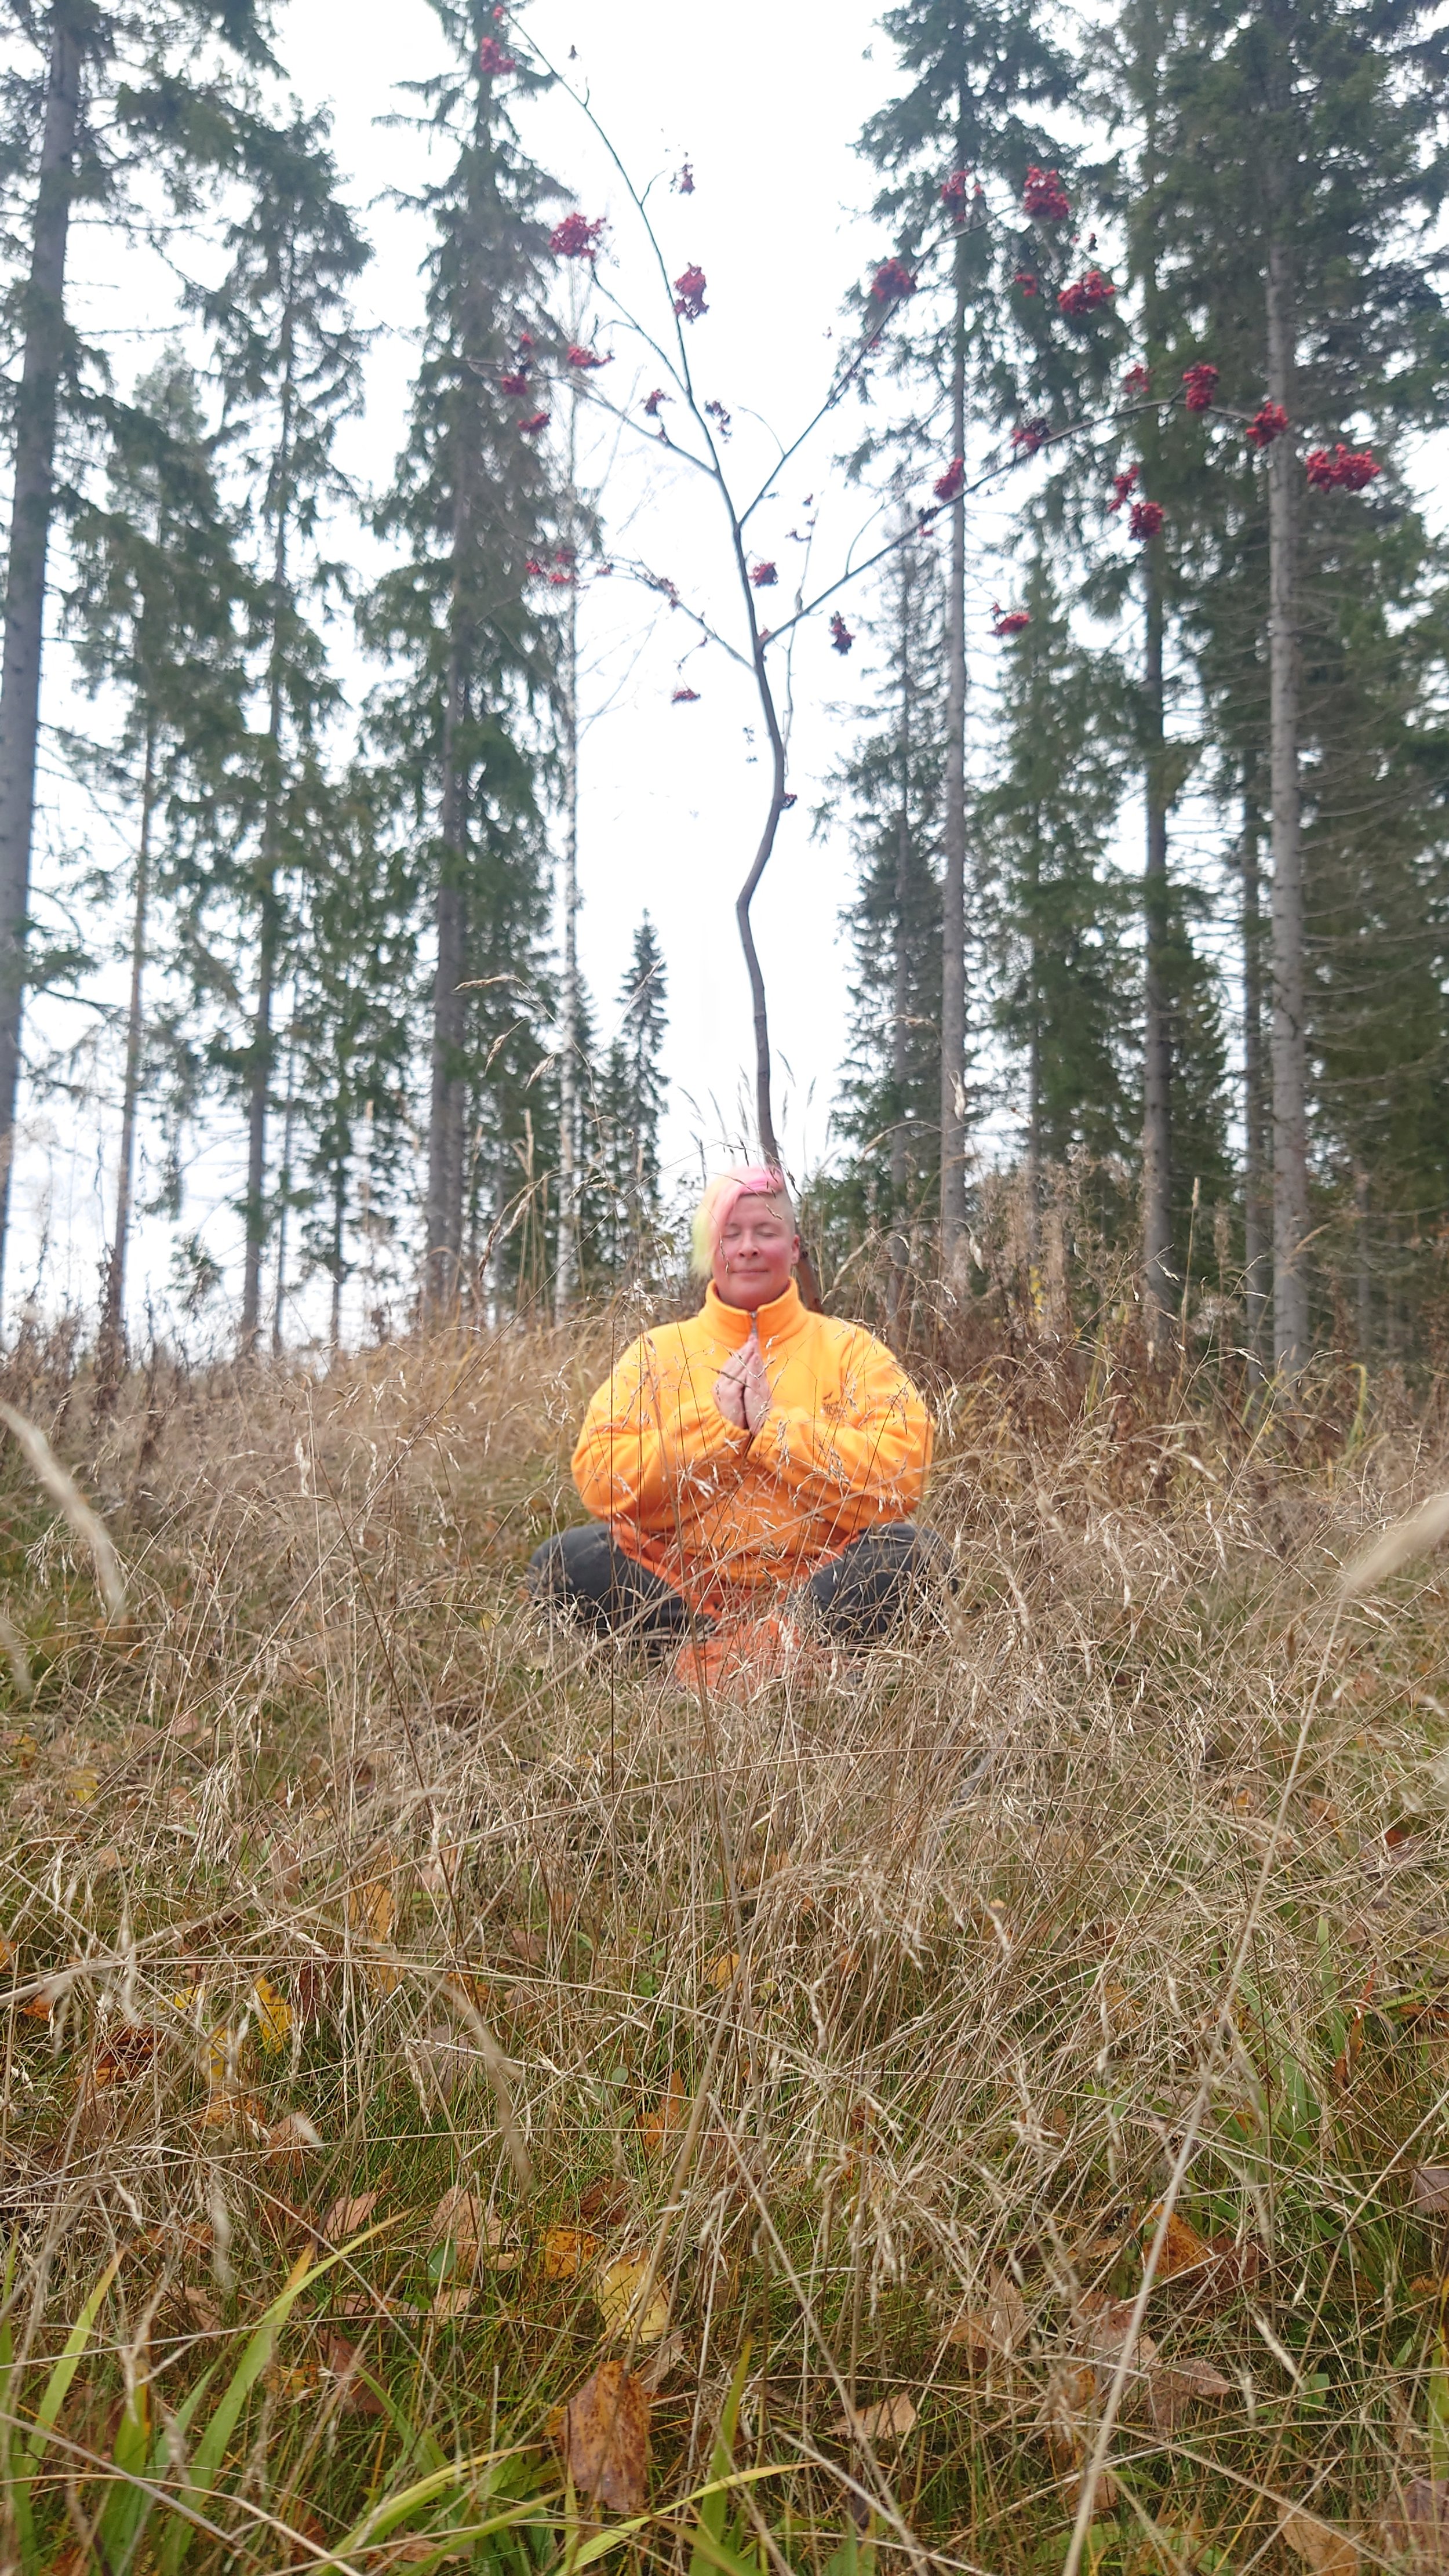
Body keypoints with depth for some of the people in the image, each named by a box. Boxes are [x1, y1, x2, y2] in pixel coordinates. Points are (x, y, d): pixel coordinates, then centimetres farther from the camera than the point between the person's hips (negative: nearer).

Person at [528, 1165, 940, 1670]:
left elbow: (901, 1474, -10)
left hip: (816, 1584, -1)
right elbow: (599, 1482, -4)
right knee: (564, 1559, -24)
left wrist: (773, 1424, -13)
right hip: (678, 1592, 1)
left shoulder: (848, 1349, 6)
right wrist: (715, 1422, -11)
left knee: (912, 1550, -27)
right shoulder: (657, 1352, 9)